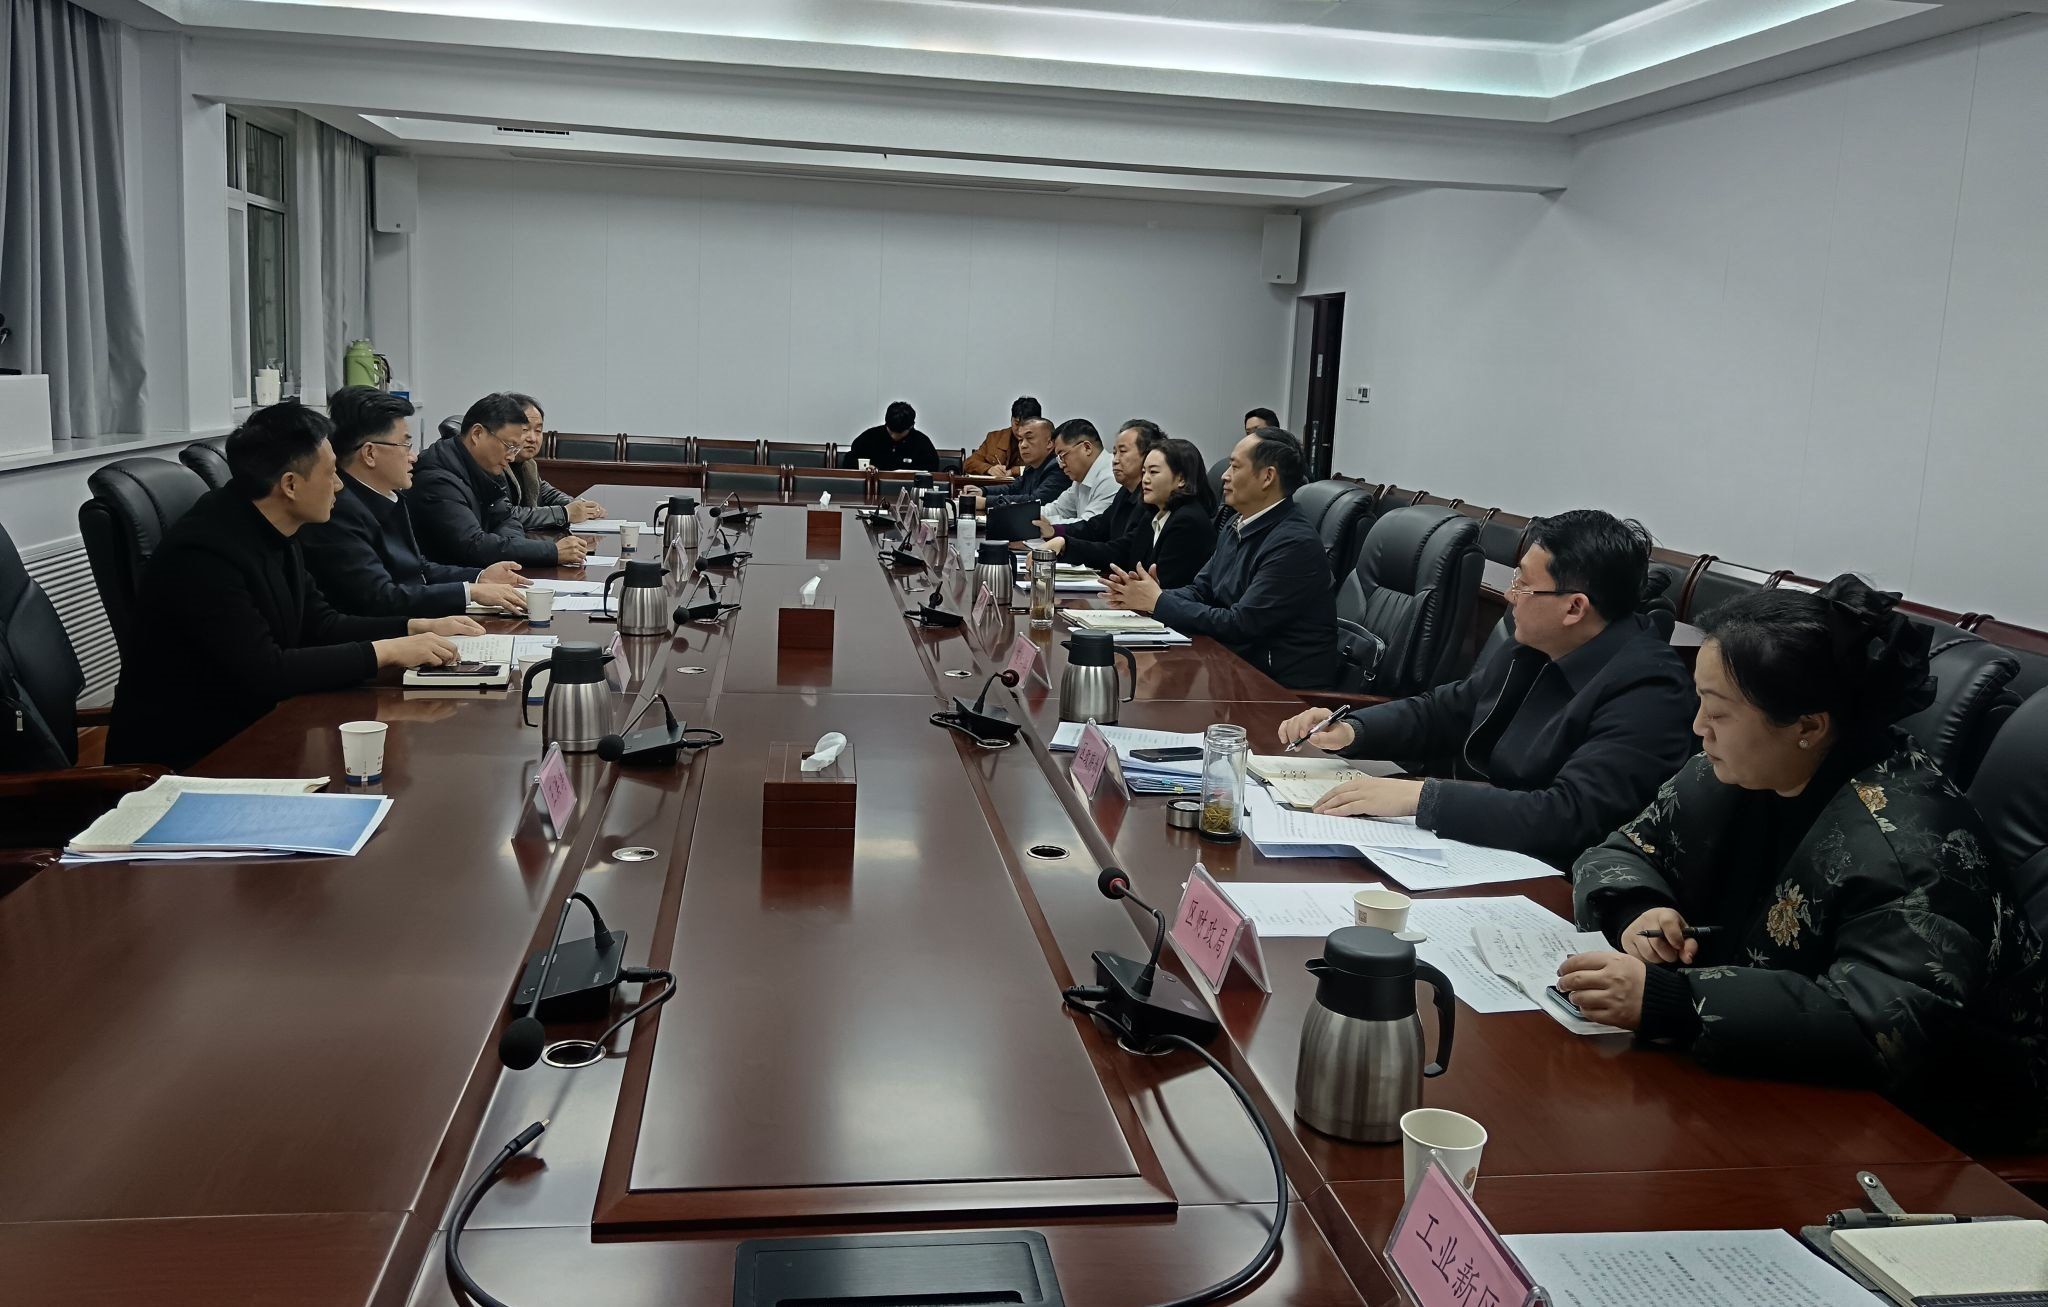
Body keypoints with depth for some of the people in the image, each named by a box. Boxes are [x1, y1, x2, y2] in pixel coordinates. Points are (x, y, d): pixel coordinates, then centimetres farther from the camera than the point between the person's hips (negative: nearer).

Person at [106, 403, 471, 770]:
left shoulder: (272, 532, 1)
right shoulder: (203, 552, -23)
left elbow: (319, 624, 11)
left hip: (245, 726, 8)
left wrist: (419, 628, 1)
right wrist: (384, 651, -22)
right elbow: (265, 672, -26)